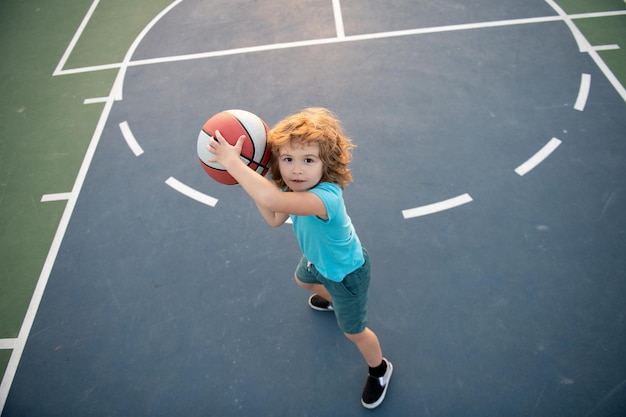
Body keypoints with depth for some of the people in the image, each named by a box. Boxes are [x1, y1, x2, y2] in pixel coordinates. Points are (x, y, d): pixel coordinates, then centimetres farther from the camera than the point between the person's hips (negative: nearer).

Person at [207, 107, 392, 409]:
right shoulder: (299, 188, -20)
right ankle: (331, 300, 73)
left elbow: (271, 200, -65)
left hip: (346, 272, -8)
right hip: (319, 259, 8)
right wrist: (251, 178, -17)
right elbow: (274, 220, -7)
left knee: (354, 332, 13)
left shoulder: (325, 197, -49)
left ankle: (379, 370, 47)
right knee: (303, 280, 38)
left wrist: (232, 162, -56)